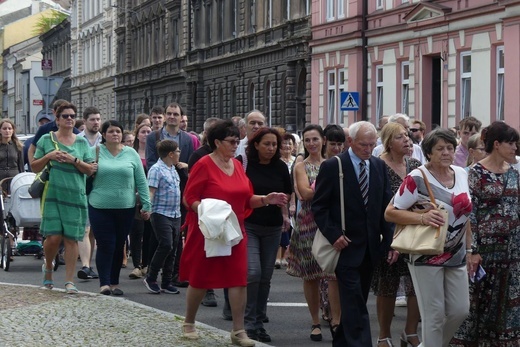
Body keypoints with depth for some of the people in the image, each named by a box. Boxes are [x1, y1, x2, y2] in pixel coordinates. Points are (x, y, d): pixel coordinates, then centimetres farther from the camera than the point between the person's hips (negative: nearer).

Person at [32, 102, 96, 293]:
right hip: (52, 195, -1)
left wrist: (74, 160, -10)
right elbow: (34, 167, 8)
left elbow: (90, 170, 4)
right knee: (53, 237, -8)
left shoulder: (82, 142, 9)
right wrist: (49, 156, -8)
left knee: (71, 238, -1)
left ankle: (69, 281, 4)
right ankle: (48, 267, 21)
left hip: (75, 197, 1)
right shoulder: (46, 140, 6)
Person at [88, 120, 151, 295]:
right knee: (105, 246, -7)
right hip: (100, 207, -2)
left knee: (119, 246, 9)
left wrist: (146, 204, 3)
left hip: (125, 208, 2)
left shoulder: (131, 154, 6)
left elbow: (141, 182, 7)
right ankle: (104, 283, -4)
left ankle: (114, 282, 18)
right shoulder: (95, 152, 1)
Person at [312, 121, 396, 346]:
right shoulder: (332, 167, -8)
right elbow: (319, 206, -5)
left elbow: (386, 205, 7)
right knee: (355, 305, -10)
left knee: (355, 302, 13)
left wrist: (390, 240, 0)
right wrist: (333, 235, -15)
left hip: (371, 247, 5)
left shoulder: (379, 166, 7)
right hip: (346, 245, -5)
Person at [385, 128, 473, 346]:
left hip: (456, 256, 6)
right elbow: (390, 213, -14)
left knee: (460, 310, 8)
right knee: (434, 314, -1)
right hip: (426, 256, -6)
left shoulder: (461, 174, 5)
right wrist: (422, 217, -27)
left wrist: (469, 247, 14)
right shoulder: (417, 179, -14)